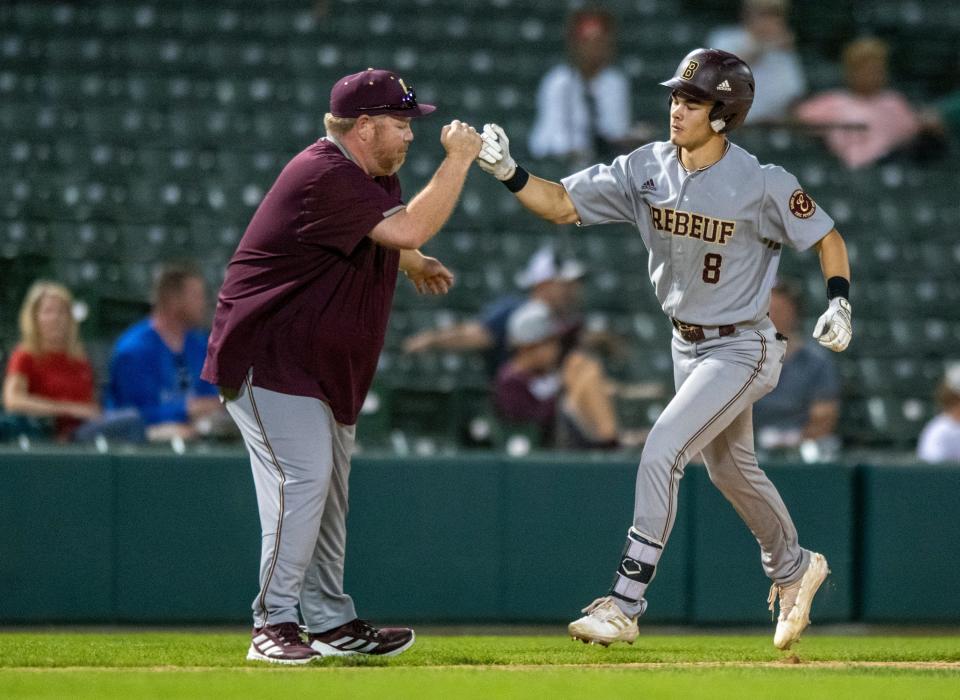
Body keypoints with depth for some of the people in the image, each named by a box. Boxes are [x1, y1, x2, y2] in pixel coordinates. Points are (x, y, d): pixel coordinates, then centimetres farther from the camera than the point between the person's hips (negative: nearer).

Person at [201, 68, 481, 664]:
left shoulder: (370, 174, 8)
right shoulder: (327, 178, -25)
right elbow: (409, 229, -33)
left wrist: (415, 264, 9)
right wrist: (458, 160, -25)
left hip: (326, 364, 11)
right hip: (268, 356, -11)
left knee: (329, 490, 13)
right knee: (303, 480, -19)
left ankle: (332, 623, 21)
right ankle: (275, 624, -16)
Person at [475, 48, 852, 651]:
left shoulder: (763, 185, -21)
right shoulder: (647, 170, -8)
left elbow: (828, 238, -8)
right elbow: (562, 205, -9)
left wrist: (839, 302, -22)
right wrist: (508, 172, -25)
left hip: (743, 349, -7)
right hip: (688, 346, 7)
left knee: (661, 454, -19)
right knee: (729, 467, 23)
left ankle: (624, 605, -16)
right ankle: (794, 569, 48)